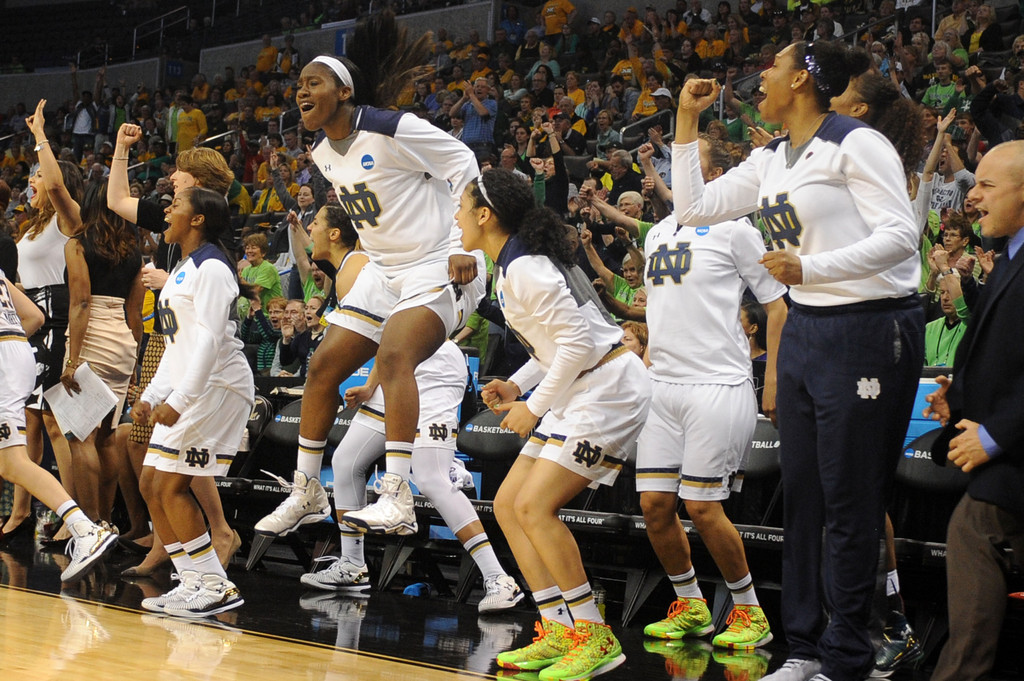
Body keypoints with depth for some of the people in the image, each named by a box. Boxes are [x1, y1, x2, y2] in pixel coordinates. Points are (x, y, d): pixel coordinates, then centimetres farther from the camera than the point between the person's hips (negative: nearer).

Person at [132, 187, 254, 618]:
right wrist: (150, 397, 18)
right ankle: (192, 582, 11)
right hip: (185, 390, 10)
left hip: (218, 387, -10)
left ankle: (216, 586, -9)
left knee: (172, 486, -13)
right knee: (154, 488, 6)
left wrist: (178, 401, -26)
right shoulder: (182, 270, 20)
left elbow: (210, 340, -21)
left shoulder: (211, 267, -12)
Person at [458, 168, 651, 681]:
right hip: (580, 391, 11)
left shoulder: (525, 269, -18)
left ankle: (595, 637, -9)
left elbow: (579, 341, -23)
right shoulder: (511, 266, 13)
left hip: (609, 386, -10)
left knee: (534, 507, -17)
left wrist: (535, 407, -15)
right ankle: (560, 631, 9)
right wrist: (517, 385, 12)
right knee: (509, 505, 7)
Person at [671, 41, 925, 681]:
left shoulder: (856, 144, -12)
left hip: (869, 332, -8)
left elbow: (902, 234, -19)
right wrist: (687, 122, 11)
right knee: (801, 493, 10)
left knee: (850, 500, -4)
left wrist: (811, 267, -26)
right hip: (806, 332, 9)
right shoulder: (771, 160, 13)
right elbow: (695, 206, 17)